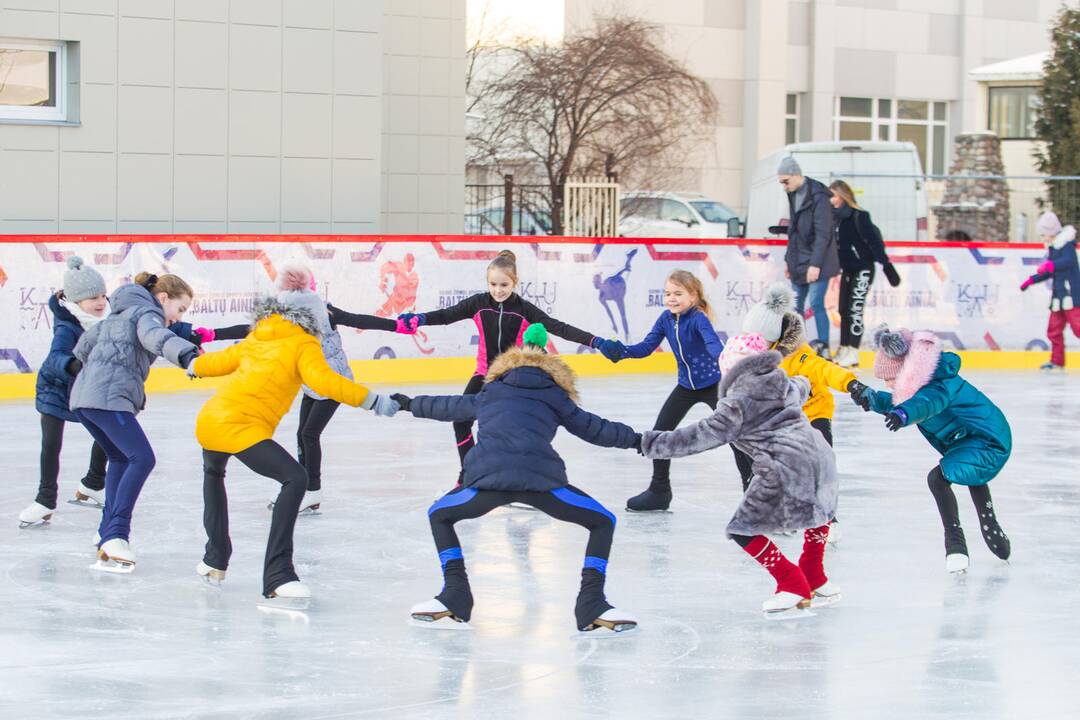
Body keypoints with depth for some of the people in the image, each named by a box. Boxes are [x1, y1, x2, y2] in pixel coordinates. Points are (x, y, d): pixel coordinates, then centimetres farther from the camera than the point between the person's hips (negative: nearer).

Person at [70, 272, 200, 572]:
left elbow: (85, 343, 37)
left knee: (120, 458, 25)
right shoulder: (146, 313, -2)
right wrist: (188, 356, -44)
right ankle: (116, 536, -25)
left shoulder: (122, 313, 27)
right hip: (109, 398, -10)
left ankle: (108, 532, 24)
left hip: (83, 395, 10)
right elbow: (157, 338, -27)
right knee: (142, 458, -15)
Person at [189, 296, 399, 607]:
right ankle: (277, 576, -28)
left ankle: (215, 560, 42)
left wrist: (195, 367, 58)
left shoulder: (255, 341, 22)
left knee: (213, 472, 38)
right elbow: (322, 381, -15)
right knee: (295, 478, -17)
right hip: (242, 428, -8)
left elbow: (220, 361, 36)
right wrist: (371, 400, -15)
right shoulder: (303, 344, 3)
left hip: (209, 420, 8)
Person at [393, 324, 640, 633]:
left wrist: (412, 405, 62)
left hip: (487, 477, 2)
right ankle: (592, 605, 3)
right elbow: (591, 428, 23)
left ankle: (455, 595, 16)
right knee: (603, 522, 17)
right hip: (540, 478, -2)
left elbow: (450, 406, 45)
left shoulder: (490, 393, 31)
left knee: (439, 515, 30)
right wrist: (636, 439, 34)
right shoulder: (554, 395, 24)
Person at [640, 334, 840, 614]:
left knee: (743, 530, 3)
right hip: (819, 453, 8)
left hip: (785, 466, -8)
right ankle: (815, 580, 38)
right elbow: (801, 389, 45)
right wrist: (802, 381, 71)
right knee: (820, 509, 37)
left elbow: (706, 435, -6)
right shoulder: (787, 385, 21)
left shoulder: (737, 402, -2)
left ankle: (793, 585, 1)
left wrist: (654, 443, -1)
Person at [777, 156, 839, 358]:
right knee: (796, 306, 9)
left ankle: (824, 348, -8)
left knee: (816, 304, -12)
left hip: (817, 263, -8)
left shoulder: (818, 197, -17)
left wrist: (815, 264, -25)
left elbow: (823, 234, -21)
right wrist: (789, 260, 18)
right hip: (799, 262, 8)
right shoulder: (794, 194, 10)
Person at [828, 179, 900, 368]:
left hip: (863, 269, -8)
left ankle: (852, 354, -8)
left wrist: (887, 266, -23)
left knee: (855, 310, -9)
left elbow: (874, 242, -19)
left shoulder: (859, 216, -16)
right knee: (844, 310, 10)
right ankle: (843, 350, 17)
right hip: (847, 269, 8)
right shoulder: (836, 217, 6)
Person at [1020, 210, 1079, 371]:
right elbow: (1048, 273, 29)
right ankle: (1057, 360, 16)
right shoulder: (1052, 248, 19)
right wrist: (1031, 280, 28)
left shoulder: (1066, 243, -9)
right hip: (1058, 295, 10)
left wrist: (1051, 265, -42)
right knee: (1054, 329, 10)